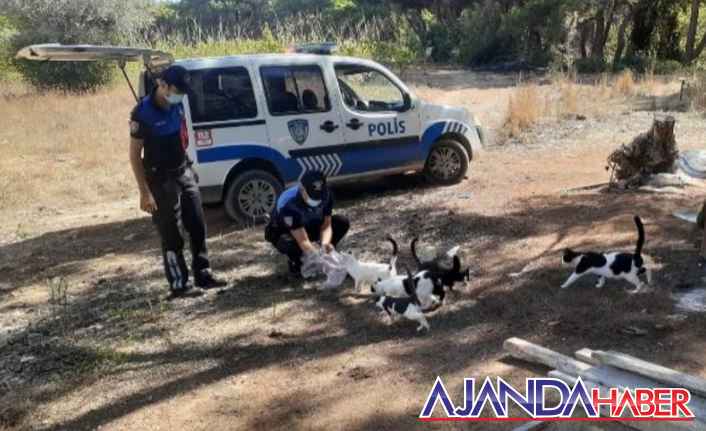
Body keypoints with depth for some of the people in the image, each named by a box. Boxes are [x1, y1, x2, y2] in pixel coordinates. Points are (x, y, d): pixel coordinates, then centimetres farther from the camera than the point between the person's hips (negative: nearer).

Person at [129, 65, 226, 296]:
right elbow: (135, 155, -15)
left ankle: (203, 274, 20)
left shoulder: (177, 105, 2)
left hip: (185, 173, 7)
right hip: (161, 180, -7)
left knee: (197, 227, 9)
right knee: (171, 235, 1)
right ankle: (178, 283, 11)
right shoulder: (143, 112, -17)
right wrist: (144, 192, -18)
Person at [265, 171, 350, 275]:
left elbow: (326, 224, -18)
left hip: (309, 226, 5)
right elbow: (303, 241, -40)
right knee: (290, 244, -41)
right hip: (284, 233, -5)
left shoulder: (326, 195, -23)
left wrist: (325, 243, -38)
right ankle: (295, 263, -5)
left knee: (342, 222, -16)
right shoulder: (289, 204, -39)